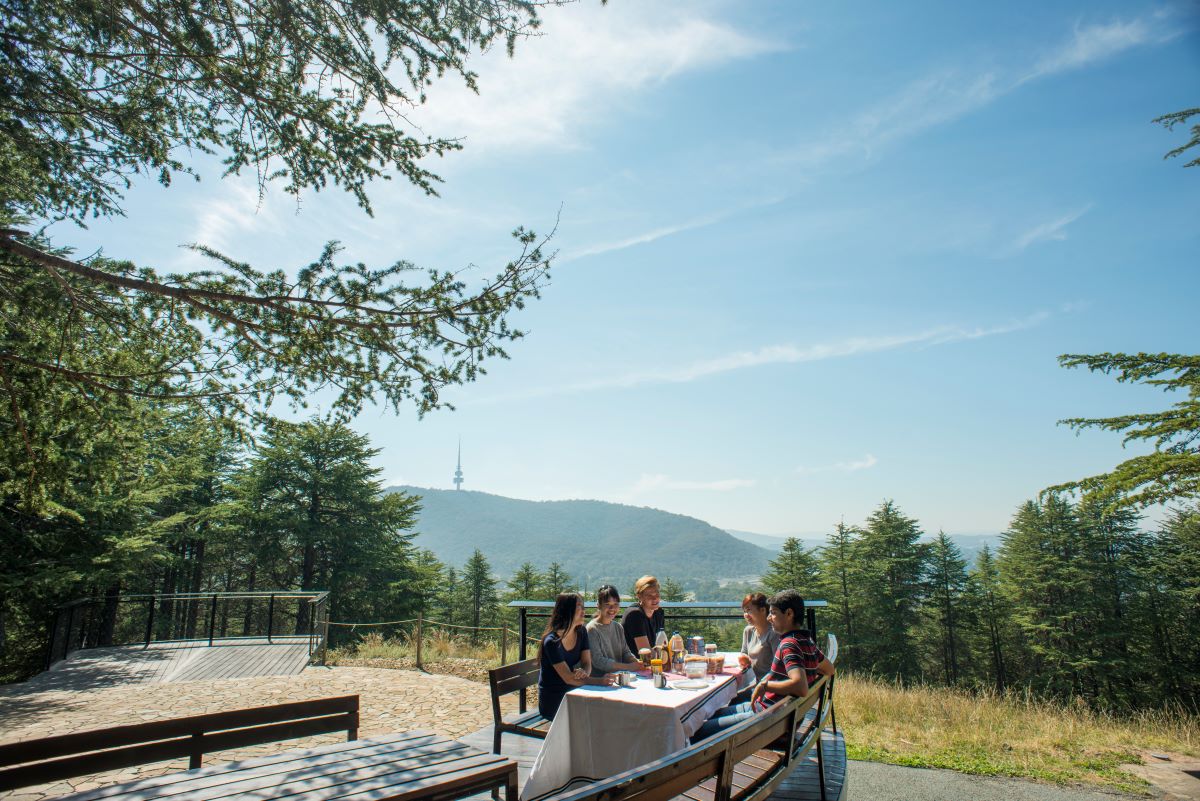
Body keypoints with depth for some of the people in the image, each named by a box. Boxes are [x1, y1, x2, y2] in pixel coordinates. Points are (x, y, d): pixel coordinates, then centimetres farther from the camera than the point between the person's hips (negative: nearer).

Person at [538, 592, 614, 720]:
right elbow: (567, 677, -25)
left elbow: (587, 663, -1)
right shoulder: (551, 641, -20)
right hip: (552, 701, -6)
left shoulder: (581, 632, 2)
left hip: (572, 693, 6)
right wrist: (599, 681, -36)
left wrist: (584, 672, -26)